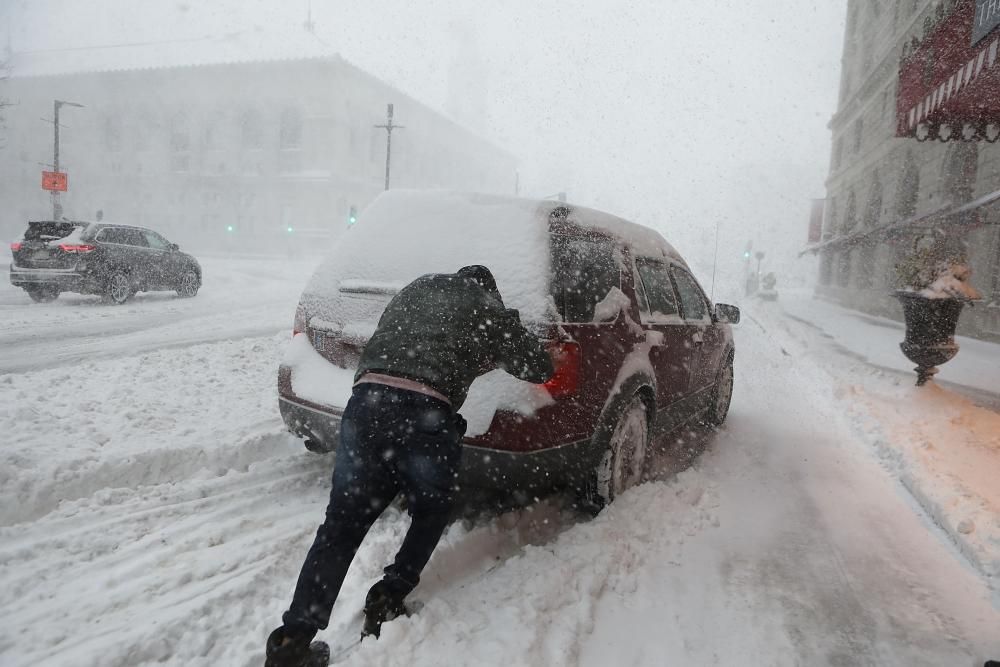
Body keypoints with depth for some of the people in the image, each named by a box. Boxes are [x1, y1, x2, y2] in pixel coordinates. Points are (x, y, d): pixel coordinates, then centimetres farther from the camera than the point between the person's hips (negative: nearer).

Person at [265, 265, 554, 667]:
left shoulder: (418, 288, 28)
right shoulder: (491, 312, 18)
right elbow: (541, 368, 25)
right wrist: (498, 355, 45)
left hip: (366, 400, 4)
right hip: (425, 412, -3)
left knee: (342, 525, 10)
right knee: (431, 514, 24)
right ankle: (389, 599, 15)